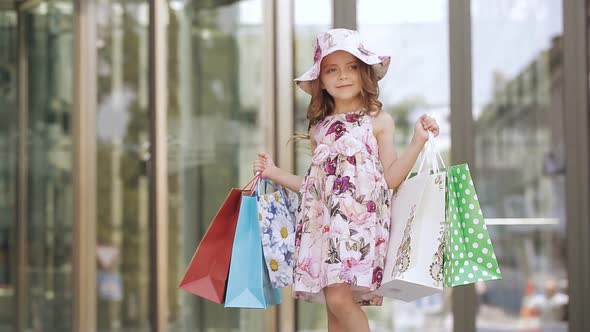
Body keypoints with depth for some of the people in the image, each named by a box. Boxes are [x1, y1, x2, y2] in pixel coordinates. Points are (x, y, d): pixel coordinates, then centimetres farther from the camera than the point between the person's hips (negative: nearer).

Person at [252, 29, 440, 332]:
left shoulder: (378, 121, 6)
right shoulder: (319, 128, 18)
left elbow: (391, 177, 1)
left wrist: (418, 141, -9)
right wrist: (274, 173, 19)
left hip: (358, 220, -4)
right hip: (323, 224, 4)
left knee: (339, 298, -21)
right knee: (333, 306, 0)